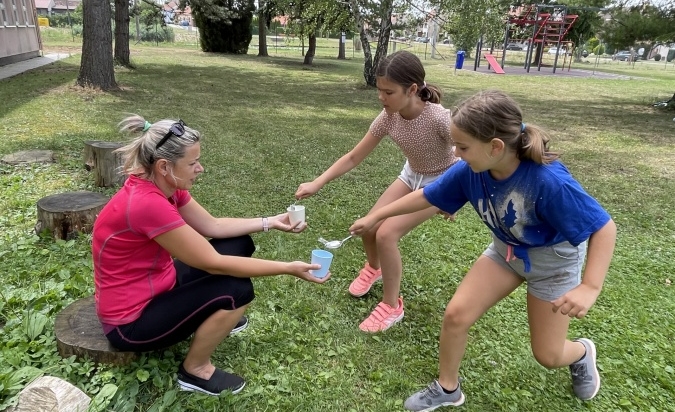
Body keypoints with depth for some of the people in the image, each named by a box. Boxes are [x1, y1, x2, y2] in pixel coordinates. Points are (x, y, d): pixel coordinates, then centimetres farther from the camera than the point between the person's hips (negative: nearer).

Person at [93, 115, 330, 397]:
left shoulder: (163, 186, -6)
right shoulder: (147, 204, -33)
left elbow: (213, 226, 6)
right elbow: (214, 264, -29)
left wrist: (270, 222, 0)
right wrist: (288, 268, -23)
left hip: (157, 287, 9)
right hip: (131, 321, -9)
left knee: (240, 244, 4)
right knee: (237, 290, -23)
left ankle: (216, 317, 25)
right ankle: (195, 371, -1)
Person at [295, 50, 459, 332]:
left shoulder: (438, 118, -35)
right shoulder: (388, 117, -18)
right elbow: (353, 158, -12)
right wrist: (317, 184, -20)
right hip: (411, 176, 6)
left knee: (386, 234, -19)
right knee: (369, 228, -3)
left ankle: (391, 306, 3)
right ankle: (373, 268, 35)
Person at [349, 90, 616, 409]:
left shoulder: (549, 180, -39)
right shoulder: (470, 171, -24)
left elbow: (604, 227, -29)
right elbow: (427, 196, -9)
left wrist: (590, 287, -37)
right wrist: (375, 217, -2)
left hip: (554, 259, -4)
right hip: (506, 250, 4)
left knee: (547, 354, 7)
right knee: (456, 314, -6)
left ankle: (582, 352, 47)